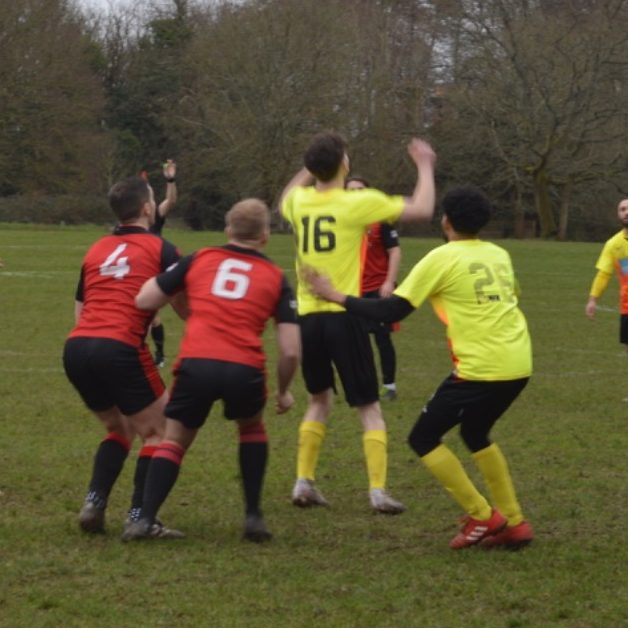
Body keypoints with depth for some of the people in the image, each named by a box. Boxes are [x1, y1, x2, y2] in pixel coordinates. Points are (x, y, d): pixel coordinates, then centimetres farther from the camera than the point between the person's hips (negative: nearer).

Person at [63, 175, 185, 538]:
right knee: (158, 431, 8)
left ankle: (94, 504, 11)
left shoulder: (96, 250, 21)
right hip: (120, 348, -6)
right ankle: (139, 517, 1)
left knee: (119, 428, 24)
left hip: (76, 346, 6)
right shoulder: (160, 249, 5)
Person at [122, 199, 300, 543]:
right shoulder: (275, 277, 14)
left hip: (195, 363, 0)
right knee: (252, 429, 30)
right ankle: (253, 517, 23)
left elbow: (143, 300, 14)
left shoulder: (199, 259, 15)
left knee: (174, 440, 20)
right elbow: (290, 350, 8)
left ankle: (144, 519, 5)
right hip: (245, 369, 0)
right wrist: (283, 391, 24)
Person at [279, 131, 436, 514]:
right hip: (344, 315, -5)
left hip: (307, 316, 5)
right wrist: (425, 167, 10)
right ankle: (378, 491, -5)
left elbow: (285, 200, 32)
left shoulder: (299, 200, 5)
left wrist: (310, 170, 33)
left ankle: (304, 482, 15)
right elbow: (422, 209, -3)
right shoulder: (360, 202, -9)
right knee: (369, 408, 3)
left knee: (319, 400, 22)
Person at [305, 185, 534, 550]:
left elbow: (393, 311, -8)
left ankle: (482, 517, 4)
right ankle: (514, 523, 22)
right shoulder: (499, 255, 12)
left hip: (481, 369, -7)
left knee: (424, 438, 7)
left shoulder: (442, 259, -6)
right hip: (519, 366, 7)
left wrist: (337, 297, -1)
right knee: (475, 434, 28)